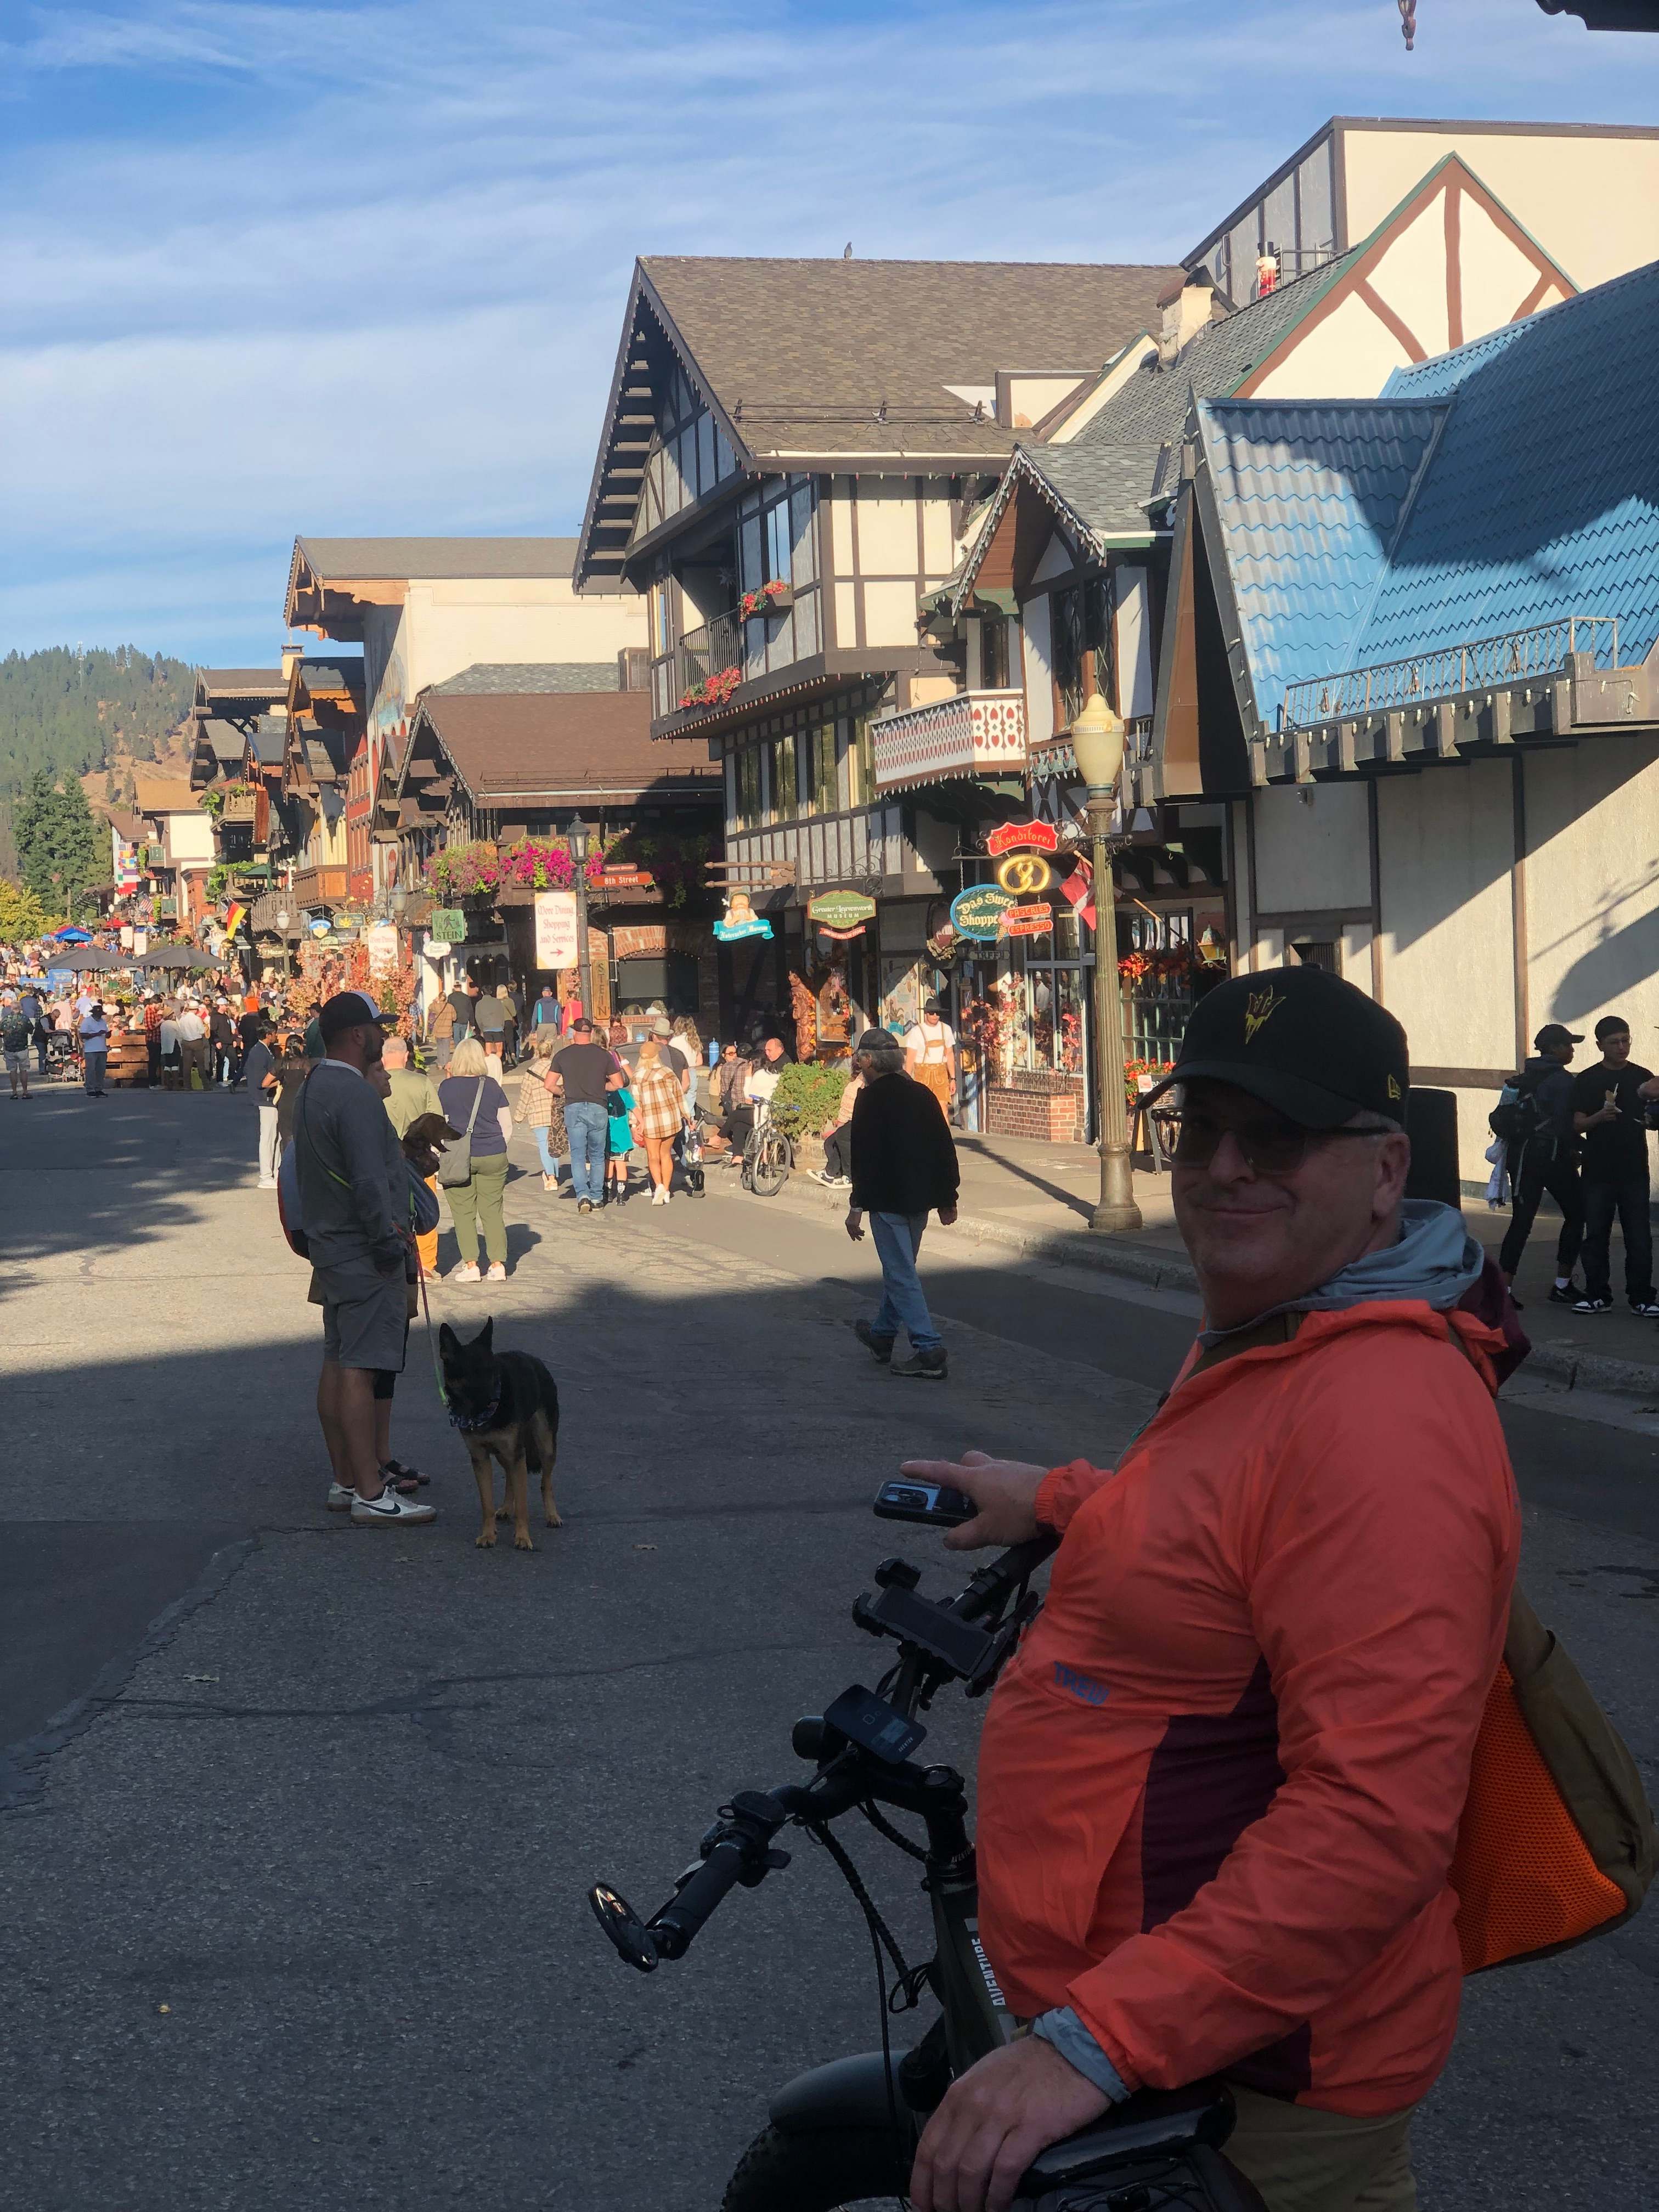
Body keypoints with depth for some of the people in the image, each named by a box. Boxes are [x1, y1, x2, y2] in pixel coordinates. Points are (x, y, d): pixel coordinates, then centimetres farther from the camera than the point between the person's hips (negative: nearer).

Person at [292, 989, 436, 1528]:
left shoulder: (313, 1088, 14)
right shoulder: (353, 1095, -19)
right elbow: (370, 1182, -24)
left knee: (337, 1363, 13)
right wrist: (389, 1241, -16)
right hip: (363, 1253, -11)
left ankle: (345, 1481, 20)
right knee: (359, 1370, -10)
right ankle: (371, 1495, -9)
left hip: (331, 1245, 11)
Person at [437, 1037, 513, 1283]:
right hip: (493, 1156, 2)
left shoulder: (446, 1087, -4)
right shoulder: (492, 1086, 2)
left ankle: (470, 1265, -2)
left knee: (463, 1212, 3)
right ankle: (498, 1265, 3)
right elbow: (507, 1125, 6)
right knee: (492, 1211, 7)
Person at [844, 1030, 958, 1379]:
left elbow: (863, 1156, -16)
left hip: (887, 1198, -8)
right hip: (920, 1199, 8)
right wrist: (948, 1199, 17)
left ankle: (929, 1350, -13)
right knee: (899, 1268, 22)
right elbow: (945, 1148, 11)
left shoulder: (870, 1098, -11)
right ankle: (883, 1334, 38)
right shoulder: (923, 1094, 9)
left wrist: (857, 1207, -13)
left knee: (901, 1274, -6)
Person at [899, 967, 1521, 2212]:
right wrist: (1055, 1502, 33)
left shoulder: (1380, 1416, -28)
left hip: (1254, 2087, -10)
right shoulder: (1261, 1341, 8)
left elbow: (1378, 1816, -35)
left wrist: (1095, 2044, -36)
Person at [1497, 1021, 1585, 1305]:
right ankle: (1562, 1286, 8)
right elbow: (1565, 1125, -15)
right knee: (1576, 1215, 9)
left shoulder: (1525, 1078, 10)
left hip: (1526, 1154, 6)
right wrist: (1577, 1151, -1)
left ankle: (1503, 1287, -3)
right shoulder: (1563, 1080, -12)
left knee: (1521, 1221, 4)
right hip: (1554, 1156, -6)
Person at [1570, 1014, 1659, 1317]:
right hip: (1598, 1171, 0)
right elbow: (1578, 1124, 0)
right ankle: (1597, 1295, 12)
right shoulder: (1588, 1081, 3)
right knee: (1596, 1235, 3)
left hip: (1634, 1170, 1)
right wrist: (1599, 1117, -20)